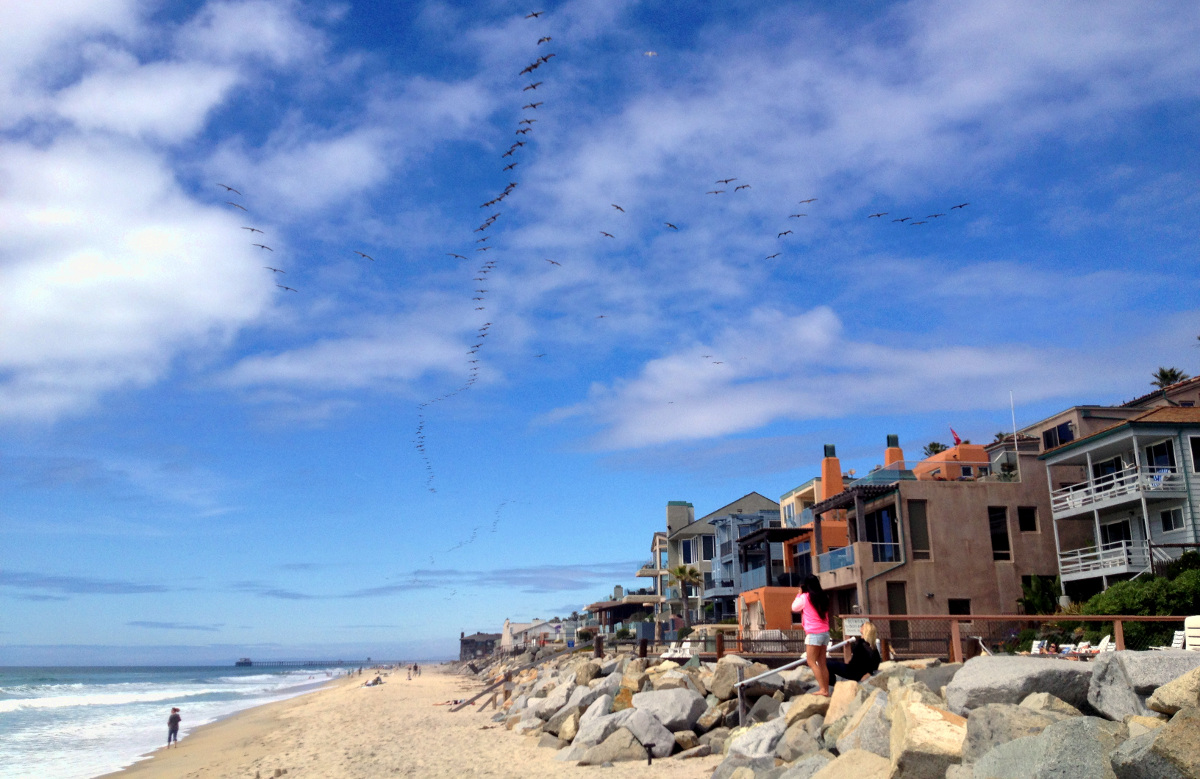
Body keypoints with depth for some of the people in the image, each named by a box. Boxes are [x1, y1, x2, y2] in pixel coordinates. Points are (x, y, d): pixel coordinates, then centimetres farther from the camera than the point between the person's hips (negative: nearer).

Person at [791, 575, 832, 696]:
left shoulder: (805, 597, -7)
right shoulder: (823, 597, 9)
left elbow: (794, 608, 7)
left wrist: (799, 594, 16)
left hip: (814, 633, -7)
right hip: (825, 632, 7)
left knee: (811, 662, -4)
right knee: (822, 663, 8)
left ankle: (822, 689, -13)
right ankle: (826, 690, 5)